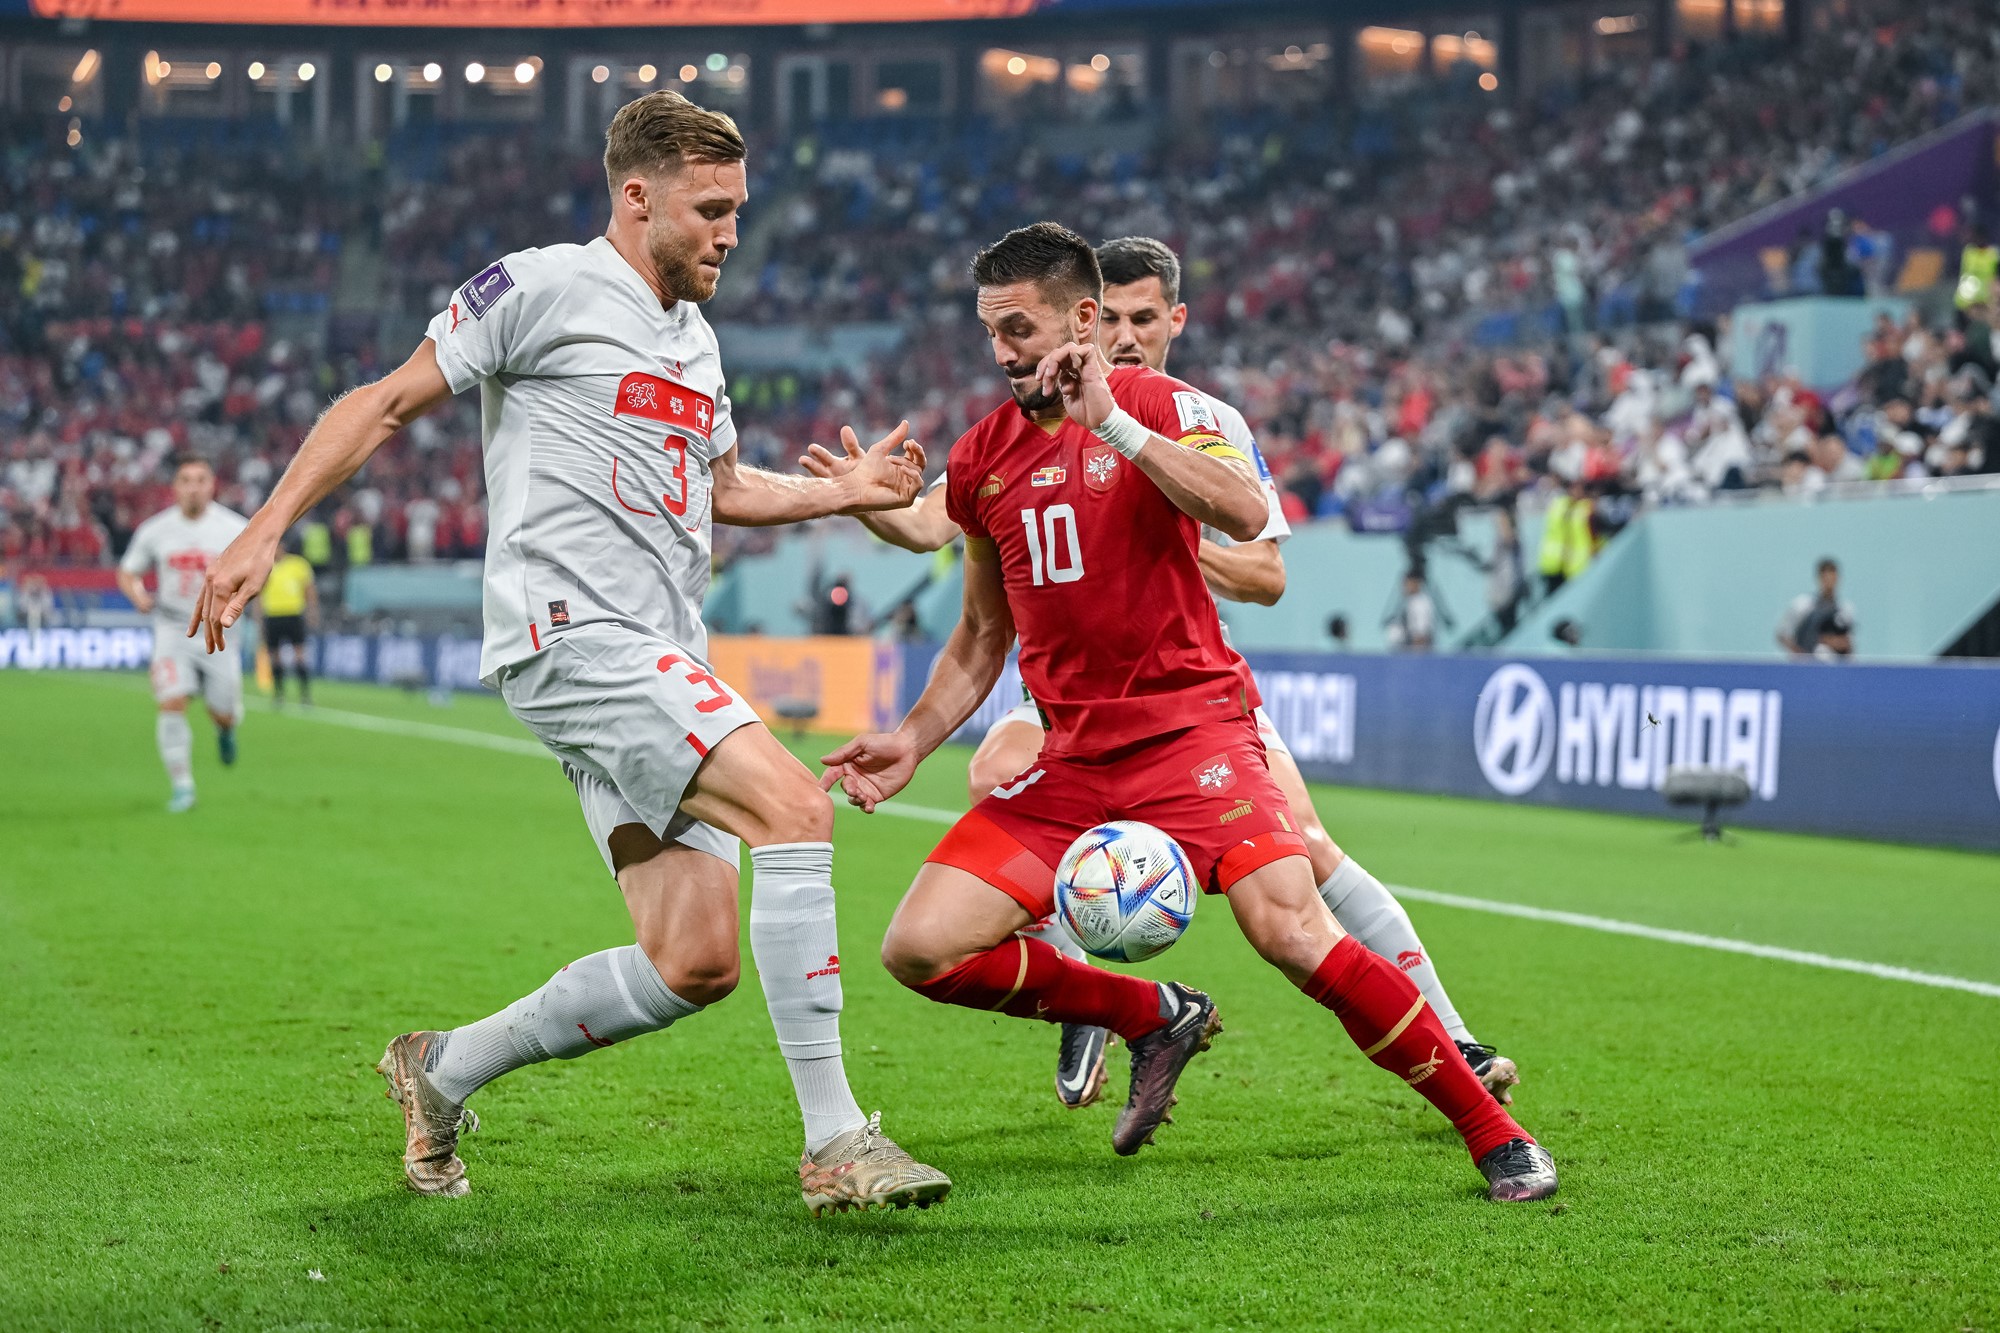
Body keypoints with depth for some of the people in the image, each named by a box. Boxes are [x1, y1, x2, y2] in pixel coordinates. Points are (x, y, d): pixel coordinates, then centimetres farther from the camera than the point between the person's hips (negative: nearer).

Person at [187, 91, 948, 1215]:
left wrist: (846, 490, 19)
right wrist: (266, 529, -7)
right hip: (571, 632, -9)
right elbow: (388, 403, -1)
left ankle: (445, 1070, 20)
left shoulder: (696, 340, 21)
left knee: (696, 962, 0)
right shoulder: (542, 288, -3)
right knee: (796, 808, -23)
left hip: (659, 663, 9)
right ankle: (836, 1143, -21)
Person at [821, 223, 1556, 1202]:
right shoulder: (981, 459, 10)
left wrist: (1111, 422, -27)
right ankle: (1155, 1020, 11)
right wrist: (912, 741, 6)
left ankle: (1495, 1133, -8)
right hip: (1070, 758, 5)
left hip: (1192, 728, -5)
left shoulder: (1162, 406, -5)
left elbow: (1245, 514, -26)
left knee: (1294, 934, -24)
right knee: (920, 950, -9)